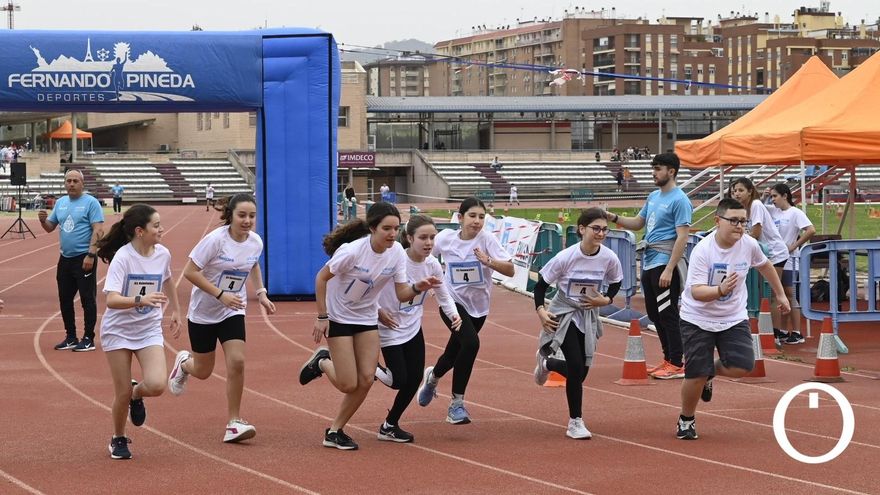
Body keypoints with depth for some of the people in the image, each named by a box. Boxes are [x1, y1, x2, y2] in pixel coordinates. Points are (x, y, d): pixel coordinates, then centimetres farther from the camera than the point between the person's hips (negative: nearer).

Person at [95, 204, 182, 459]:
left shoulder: (163, 254, -5)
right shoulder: (123, 257, -20)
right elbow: (112, 300, -30)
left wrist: (176, 312, 27)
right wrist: (141, 300, -46)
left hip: (149, 330, 3)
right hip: (118, 330, -3)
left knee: (157, 385, -18)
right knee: (123, 393, -1)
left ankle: (137, 394, 19)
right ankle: (118, 439, 26)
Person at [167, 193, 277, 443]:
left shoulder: (256, 242, -6)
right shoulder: (216, 239, -23)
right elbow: (190, 272, -22)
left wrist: (261, 294, 5)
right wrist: (220, 295, -28)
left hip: (233, 312, 3)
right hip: (203, 312, -3)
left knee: (237, 362, -16)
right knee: (203, 371, 10)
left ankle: (233, 422, -5)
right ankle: (184, 362, 48)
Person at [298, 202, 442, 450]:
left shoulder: (397, 252, -12)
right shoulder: (352, 250, -28)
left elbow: (402, 293, -10)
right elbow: (321, 278, -16)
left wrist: (418, 288, -32)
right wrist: (322, 317, -15)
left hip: (367, 318, 5)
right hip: (338, 317, -5)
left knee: (366, 380, -4)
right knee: (349, 384, -8)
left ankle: (334, 432, 14)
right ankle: (322, 362, 26)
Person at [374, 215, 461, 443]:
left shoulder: (432, 265, -7)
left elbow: (443, 295, 6)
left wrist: (453, 314, -12)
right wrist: (378, 311, -22)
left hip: (413, 328, 6)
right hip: (390, 328, -6)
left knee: (414, 379, 5)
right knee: (398, 380, -9)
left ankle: (390, 426, 22)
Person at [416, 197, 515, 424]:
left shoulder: (487, 239, -14)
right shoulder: (445, 238, -11)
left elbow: (510, 270, -23)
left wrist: (489, 262, -39)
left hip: (478, 307, 2)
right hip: (452, 301, -2)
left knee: (454, 353, 15)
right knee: (471, 343, -27)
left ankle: (432, 376, 53)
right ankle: (457, 404, -14)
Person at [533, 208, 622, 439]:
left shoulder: (609, 259, -14)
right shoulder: (566, 257, -21)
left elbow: (616, 283, 6)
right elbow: (541, 284, -11)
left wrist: (606, 299, -12)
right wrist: (540, 310, -22)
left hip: (588, 316, 4)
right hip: (563, 314, -4)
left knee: (581, 371, 7)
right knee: (576, 367, -14)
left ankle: (546, 363, 41)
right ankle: (575, 422, 2)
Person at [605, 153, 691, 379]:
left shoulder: (679, 200, -12)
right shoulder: (653, 197, 15)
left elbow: (682, 237, -17)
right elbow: (638, 223, 26)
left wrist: (669, 269, -23)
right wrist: (615, 218, 8)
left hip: (664, 264, -9)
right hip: (648, 263, 9)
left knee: (667, 314, -7)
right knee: (654, 314, 13)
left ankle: (677, 365, -2)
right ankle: (668, 359, 23)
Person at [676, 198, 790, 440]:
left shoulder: (749, 244, -8)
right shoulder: (702, 250, -22)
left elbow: (764, 265, 15)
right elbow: (696, 292, -28)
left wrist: (780, 294, 23)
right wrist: (720, 290, -46)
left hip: (734, 318, 4)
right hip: (698, 319, -4)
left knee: (742, 367, -15)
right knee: (696, 375, -8)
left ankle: (711, 372, 21)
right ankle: (686, 420, 21)